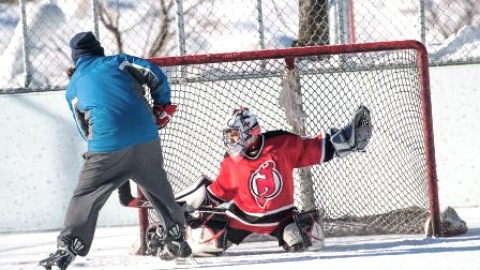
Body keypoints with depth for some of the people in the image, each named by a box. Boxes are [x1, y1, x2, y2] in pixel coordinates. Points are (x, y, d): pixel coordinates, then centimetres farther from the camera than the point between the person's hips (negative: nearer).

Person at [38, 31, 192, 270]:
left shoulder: (74, 87, 19)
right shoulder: (118, 61, 18)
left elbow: (85, 130, 21)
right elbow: (154, 76, 7)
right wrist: (162, 107, 20)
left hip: (107, 146, -2)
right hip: (146, 138, 2)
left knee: (86, 198, 4)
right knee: (158, 189, 21)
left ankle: (66, 251, -4)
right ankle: (175, 239, 28)